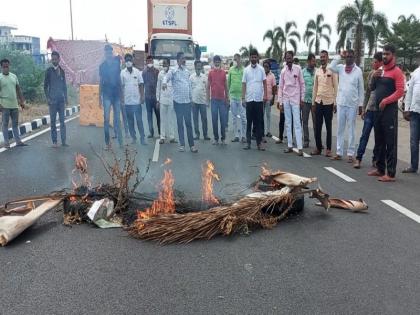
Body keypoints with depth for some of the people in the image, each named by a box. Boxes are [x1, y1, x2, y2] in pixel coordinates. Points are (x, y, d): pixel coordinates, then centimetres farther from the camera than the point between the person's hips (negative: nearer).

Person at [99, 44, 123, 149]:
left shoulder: (117, 62, 4)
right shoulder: (102, 66, 4)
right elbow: (101, 82, 8)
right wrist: (100, 97, 6)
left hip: (117, 94, 1)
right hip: (107, 95, -1)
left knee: (117, 119, 6)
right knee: (106, 119, -5)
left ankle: (120, 141, 11)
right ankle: (107, 142, -1)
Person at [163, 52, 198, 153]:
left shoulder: (187, 71, 12)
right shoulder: (173, 71, -3)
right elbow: (167, 77, -21)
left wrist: (191, 98, 15)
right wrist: (164, 82, -44)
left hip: (187, 101, 3)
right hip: (178, 101, -3)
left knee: (188, 123, 3)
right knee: (180, 123, 4)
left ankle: (192, 144, 6)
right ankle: (182, 144, 12)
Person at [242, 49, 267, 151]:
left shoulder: (261, 69, 4)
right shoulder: (246, 70, 5)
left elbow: (264, 83, 5)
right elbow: (244, 84, 4)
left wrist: (265, 94, -6)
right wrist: (243, 97, -2)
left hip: (259, 99, 0)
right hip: (249, 99, 0)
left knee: (259, 122, 3)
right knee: (249, 121, 5)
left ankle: (259, 143, 7)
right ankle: (248, 142, 12)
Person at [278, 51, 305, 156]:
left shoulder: (298, 69, -2)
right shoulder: (283, 71, 6)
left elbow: (302, 84, 3)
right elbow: (280, 87, 8)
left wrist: (302, 98, 0)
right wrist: (280, 102, 4)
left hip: (295, 99, -3)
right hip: (286, 100, 3)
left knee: (297, 123, -6)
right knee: (288, 124, 8)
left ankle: (300, 147, -7)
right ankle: (290, 146, 15)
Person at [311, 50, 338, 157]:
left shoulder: (332, 70, -3)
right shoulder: (317, 71, 10)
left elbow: (336, 87, -4)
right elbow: (315, 87, 12)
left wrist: (335, 103, -8)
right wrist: (313, 102, 9)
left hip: (328, 102, -4)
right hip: (318, 102, 4)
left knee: (328, 127, 4)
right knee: (317, 127, 5)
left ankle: (328, 149, 11)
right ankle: (318, 147, 16)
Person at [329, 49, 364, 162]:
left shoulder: (358, 70, -2)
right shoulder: (341, 68, 5)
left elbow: (361, 89, 0)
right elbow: (331, 67, -15)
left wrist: (360, 104, -3)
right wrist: (340, 56, -9)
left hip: (352, 104, -3)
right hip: (340, 103, 3)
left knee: (351, 129, 3)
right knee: (340, 129, 8)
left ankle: (350, 154, 8)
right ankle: (339, 152, 14)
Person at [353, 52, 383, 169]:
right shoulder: (371, 73, 7)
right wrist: (364, 108, 12)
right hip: (370, 109, 4)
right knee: (364, 135, 3)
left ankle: (375, 159, 17)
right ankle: (358, 158, 5)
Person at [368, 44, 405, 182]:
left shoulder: (396, 71, -6)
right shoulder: (380, 70, 16)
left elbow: (400, 91, -13)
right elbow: (372, 88, 21)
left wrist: (385, 101, -19)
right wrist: (374, 77, 3)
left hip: (390, 110, -8)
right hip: (377, 110, 8)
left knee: (390, 142, -7)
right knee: (379, 141, 12)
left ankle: (391, 173, -6)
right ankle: (380, 169, 22)